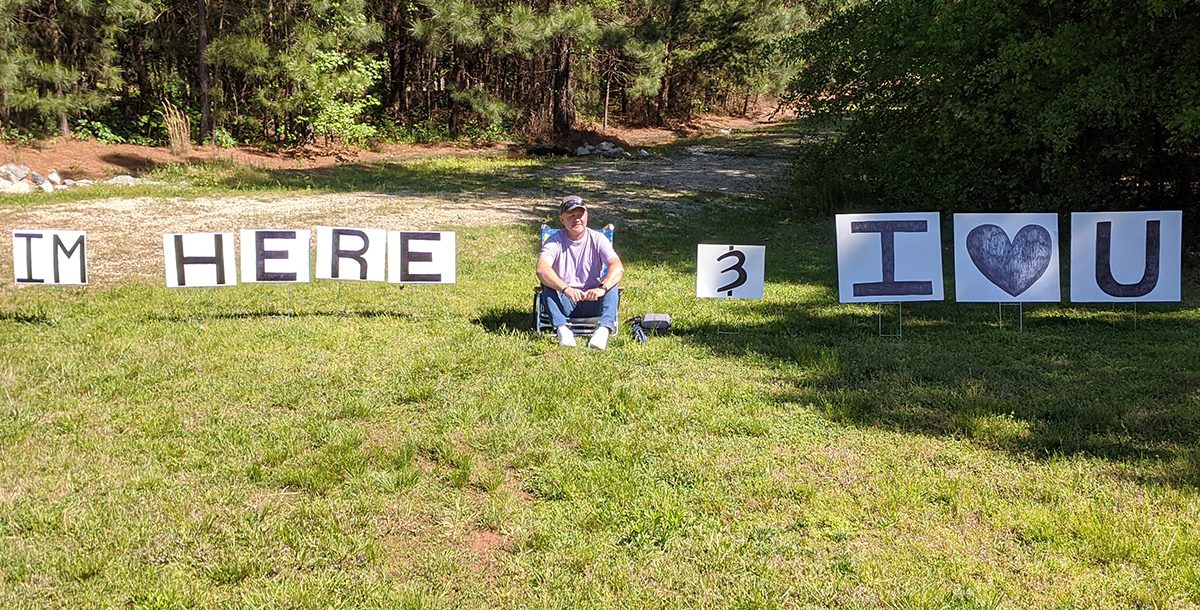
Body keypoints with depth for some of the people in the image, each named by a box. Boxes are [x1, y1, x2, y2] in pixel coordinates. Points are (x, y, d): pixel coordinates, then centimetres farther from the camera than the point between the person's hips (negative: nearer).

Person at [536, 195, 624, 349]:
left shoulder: (598, 239, -2)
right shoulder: (555, 241, -4)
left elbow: (618, 268, -18)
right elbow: (542, 270, -24)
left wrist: (602, 288, -38)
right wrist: (566, 289, -41)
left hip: (592, 301, 1)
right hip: (564, 302, -1)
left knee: (612, 286, -27)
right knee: (547, 286, -29)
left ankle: (604, 329, -48)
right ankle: (562, 329, -46)